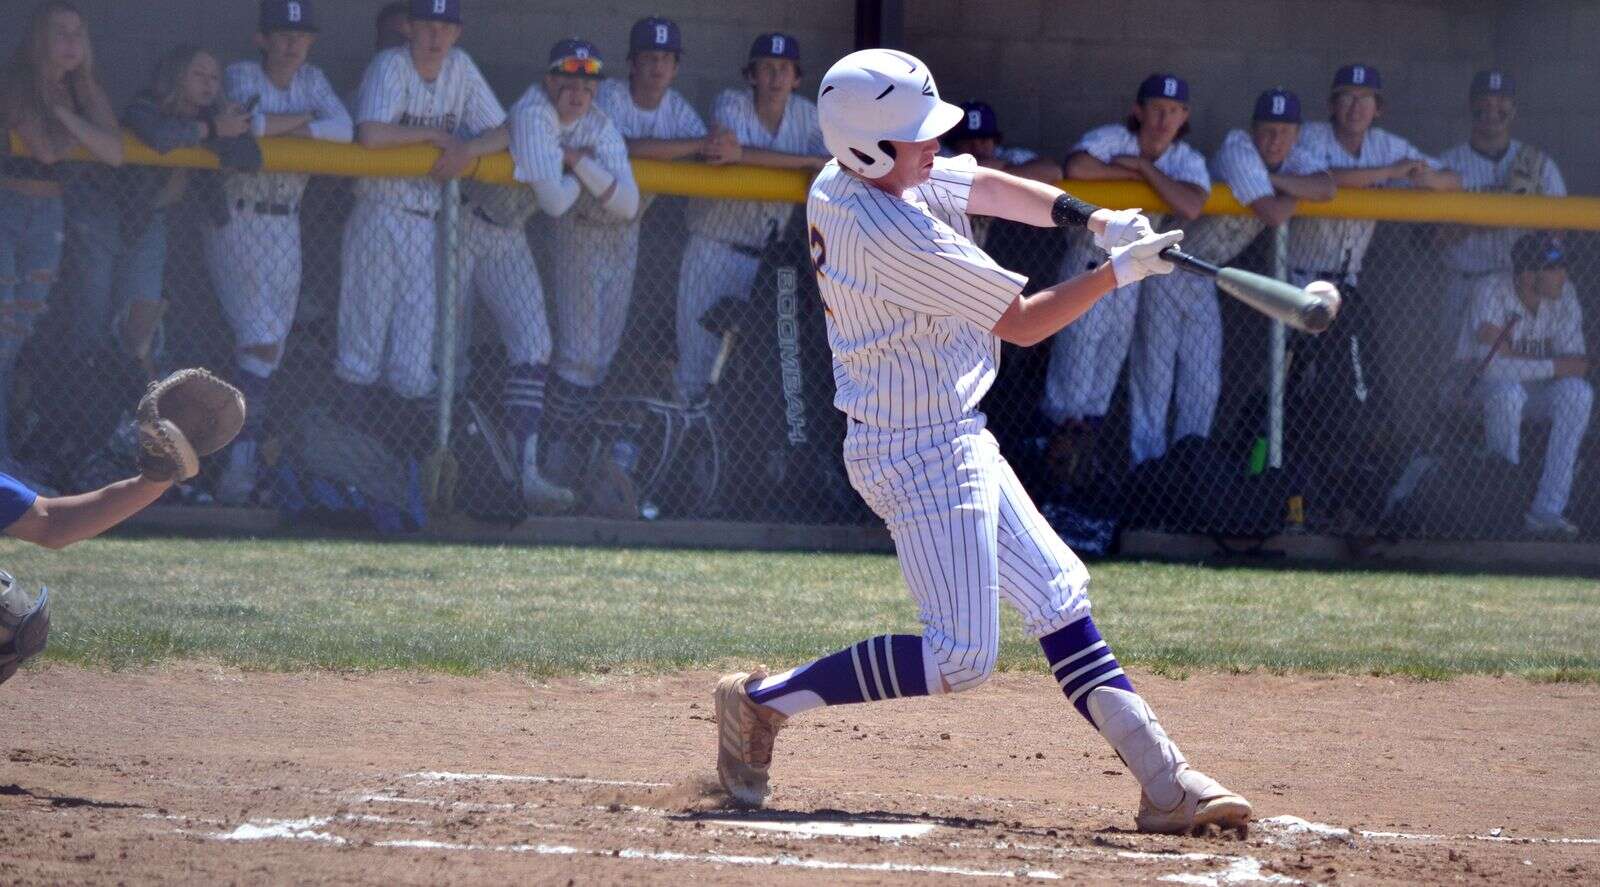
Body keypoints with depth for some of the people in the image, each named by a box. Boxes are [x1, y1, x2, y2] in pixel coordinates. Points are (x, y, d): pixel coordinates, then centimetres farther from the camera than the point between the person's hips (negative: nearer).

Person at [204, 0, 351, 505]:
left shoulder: (312, 81, 8)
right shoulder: (241, 77, -7)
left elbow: (343, 129, -9)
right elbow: (249, 122, -27)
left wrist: (277, 127, -18)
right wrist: (306, 117, -12)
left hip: (286, 228, 6)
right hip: (237, 222, -6)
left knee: (271, 348, 5)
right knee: (260, 336, -16)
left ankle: (245, 454, 11)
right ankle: (242, 457, -15)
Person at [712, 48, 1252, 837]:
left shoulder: (841, 181, 2)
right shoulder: (892, 235, -26)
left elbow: (989, 188, 11)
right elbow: (1023, 322, -17)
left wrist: (1091, 218, -3)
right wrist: (1118, 271, -10)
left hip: (951, 439, 11)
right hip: (919, 453, -11)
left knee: (1058, 600, 9)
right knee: (959, 658, -10)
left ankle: (1163, 779, 8)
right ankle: (764, 701, 1)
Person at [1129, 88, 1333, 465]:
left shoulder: (1292, 159, 1)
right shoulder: (1238, 150, -23)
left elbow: (1326, 189, -16)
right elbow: (1273, 213, -30)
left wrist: (1275, 179, -25)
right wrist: (1299, 189, -11)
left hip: (1203, 278, 7)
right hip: (1166, 270, -7)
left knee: (1204, 384, 8)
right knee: (1154, 377, -6)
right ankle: (1148, 466, -2)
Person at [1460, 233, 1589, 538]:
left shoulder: (1564, 294, -8)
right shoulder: (1492, 291, -23)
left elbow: (1579, 364, -15)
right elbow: (1493, 364, -33)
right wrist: (1555, 366, -29)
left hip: (1535, 390, 4)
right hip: (1480, 390, -4)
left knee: (1578, 391, -26)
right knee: (1508, 393, -38)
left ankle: (1547, 510, -28)